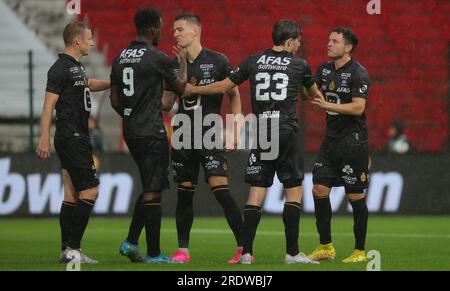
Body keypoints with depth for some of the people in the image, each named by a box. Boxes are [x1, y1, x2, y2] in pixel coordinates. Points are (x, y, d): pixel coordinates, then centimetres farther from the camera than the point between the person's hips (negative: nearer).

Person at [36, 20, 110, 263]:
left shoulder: (76, 67, 16)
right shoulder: (60, 68, -13)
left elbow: (89, 84, 38)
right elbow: (49, 105, -18)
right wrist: (44, 139, -24)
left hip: (78, 138, 10)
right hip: (72, 140, -10)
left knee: (72, 195, 8)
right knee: (90, 191, -12)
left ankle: (67, 251, 10)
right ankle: (73, 248, -13)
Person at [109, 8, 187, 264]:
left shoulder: (120, 59, 9)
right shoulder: (158, 59, -12)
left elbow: (115, 101, 13)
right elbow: (181, 88, 4)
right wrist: (183, 62, 22)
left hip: (131, 131, 8)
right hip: (152, 132, -7)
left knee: (149, 188, 17)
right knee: (153, 192, -3)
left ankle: (131, 242, 11)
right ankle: (154, 254, 0)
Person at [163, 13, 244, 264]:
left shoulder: (218, 62, -3)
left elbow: (234, 95, 3)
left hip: (209, 133, -5)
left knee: (219, 186, -15)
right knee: (185, 191, 7)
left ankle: (243, 247, -13)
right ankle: (183, 250, 15)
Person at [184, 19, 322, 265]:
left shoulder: (254, 61, 8)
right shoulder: (299, 65, 3)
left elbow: (223, 86, 13)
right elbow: (312, 93, 22)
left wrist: (192, 90, 28)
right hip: (287, 132, -3)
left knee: (256, 192, 4)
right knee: (294, 191, 4)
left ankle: (246, 253, -2)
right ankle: (292, 252, 2)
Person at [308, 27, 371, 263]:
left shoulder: (358, 74, -12)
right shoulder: (325, 69, 11)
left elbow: (358, 107, -20)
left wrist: (327, 105, -25)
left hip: (352, 140, -7)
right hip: (330, 138, 7)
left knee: (355, 195, -1)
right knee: (319, 189, 0)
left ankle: (360, 250, 7)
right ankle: (325, 247, 8)